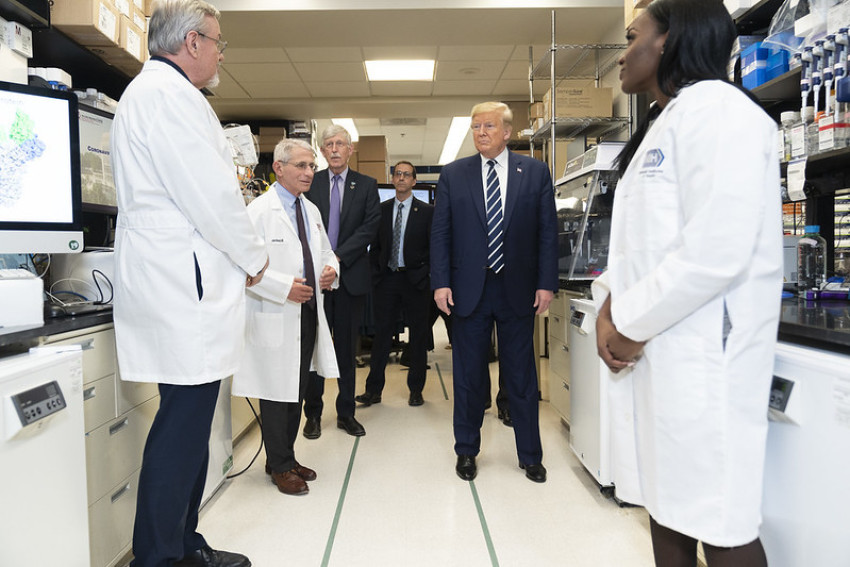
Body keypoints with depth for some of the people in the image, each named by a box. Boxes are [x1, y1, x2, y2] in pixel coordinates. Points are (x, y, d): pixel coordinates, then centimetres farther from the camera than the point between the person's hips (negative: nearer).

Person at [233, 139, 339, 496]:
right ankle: (279, 466, 21)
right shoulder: (259, 210, -10)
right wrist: (284, 287, -25)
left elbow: (325, 251, 24)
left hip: (309, 313, 8)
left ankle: (287, 457, 33)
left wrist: (330, 269, 2)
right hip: (276, 318, -8)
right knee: (277, 393, 3)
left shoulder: (312, 211, 14)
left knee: (298, 392, 16)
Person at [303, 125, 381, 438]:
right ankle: (313, 413, 17)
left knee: (347, 347, 8)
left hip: (351, 275, 0)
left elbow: (369, 227, -4)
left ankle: (346, 412, 19)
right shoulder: (311, 183, 6)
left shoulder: (367, 185, 6)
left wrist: (338, 258, -13)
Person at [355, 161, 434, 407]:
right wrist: (376, 273, 2)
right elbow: (374, 246, 11)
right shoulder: (381, 209, 9)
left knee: (418, 335, 5)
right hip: (387, 278, 2)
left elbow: (433, 247, 0)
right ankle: (373, 389, 10)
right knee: (382, 334, 3)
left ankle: (416, 390, 17)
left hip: (415, 279, -1)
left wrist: (426, 276, -7)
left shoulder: (427, 211, 2)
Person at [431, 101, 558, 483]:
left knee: (522, 375, 10)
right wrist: (440, 282, -6)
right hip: (468, 289, 0)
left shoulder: (535, 172, 4)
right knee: (468, 375, 10)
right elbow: (440, 233, 3)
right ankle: (466, 451, 27)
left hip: (518, 289, 0)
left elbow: (547, 231, 3)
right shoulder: (453, 175, 5)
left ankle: (530, 455, 26)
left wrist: (546, 283, -4)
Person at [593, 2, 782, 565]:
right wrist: (612, 304, 3)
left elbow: (717, 250, -21)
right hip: (660, 348, 9)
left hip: (703, 348, -9)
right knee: (668, 502, 17)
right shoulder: (662, 125, 19)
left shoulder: (716, 107, -10)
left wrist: (633, 324, -12)